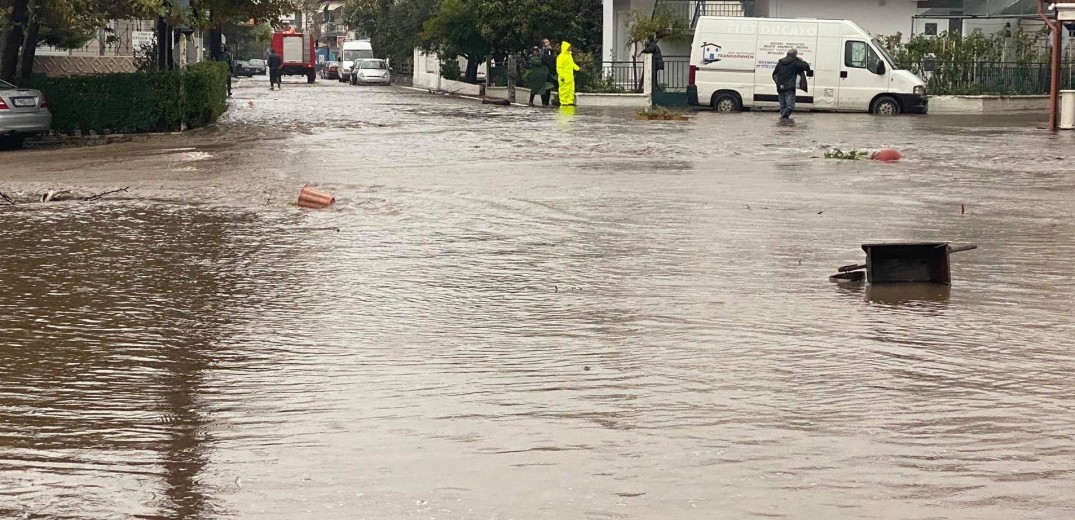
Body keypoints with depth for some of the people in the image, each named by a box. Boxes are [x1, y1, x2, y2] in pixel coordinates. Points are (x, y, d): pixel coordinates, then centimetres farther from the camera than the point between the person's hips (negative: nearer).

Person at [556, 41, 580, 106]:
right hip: (564, 78, -9)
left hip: (570, 77, 9)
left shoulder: (569, 55, 15)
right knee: (564, 90, -6)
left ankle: (570, 101, 14)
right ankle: (563, 102, -2)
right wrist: (561, 76, -21)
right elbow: (559, 67, -16)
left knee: (571, 89, 9)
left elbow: (572, 64, 27)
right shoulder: (561, 57, -13)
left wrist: (578, 68, 18)